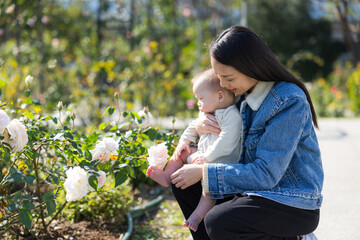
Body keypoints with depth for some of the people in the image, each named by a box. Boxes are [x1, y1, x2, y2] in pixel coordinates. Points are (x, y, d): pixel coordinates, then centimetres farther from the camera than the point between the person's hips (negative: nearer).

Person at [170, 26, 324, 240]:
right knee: (183, 185, 2)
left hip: (294, 204, -8)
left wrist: (204, 172, -22)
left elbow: (266, 174, -25)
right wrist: (202, 124, -4)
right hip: (256, 190, 8)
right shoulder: (246, 95, 3)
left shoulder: (290, 102, -23)